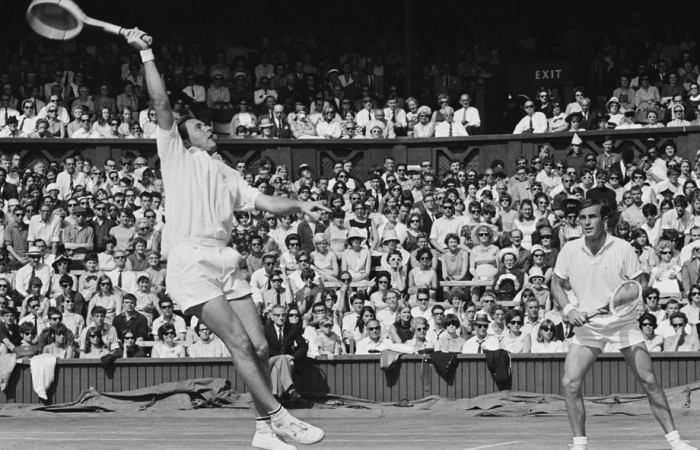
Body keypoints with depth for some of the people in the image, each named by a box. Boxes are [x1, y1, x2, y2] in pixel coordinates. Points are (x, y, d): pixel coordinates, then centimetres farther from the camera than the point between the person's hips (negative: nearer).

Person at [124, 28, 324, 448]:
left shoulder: (227, 173, 25)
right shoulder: (177, 156, 9)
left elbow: (262, 201, 17)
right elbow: (162, 104, 1)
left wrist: (299, 205, -1)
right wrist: (147, 54, -5)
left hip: (225, 262, 6)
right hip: (191, 261, -6)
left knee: (260, 346, -1)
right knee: (239, 343, -14)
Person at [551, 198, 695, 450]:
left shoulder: (622, 249, -10)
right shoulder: (570, 250, -4)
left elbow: (641, 283, -2)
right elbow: (556, 284, 8)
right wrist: (568, 309, -8)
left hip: (623, 323, -2)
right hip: (587, 326, 2)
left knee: (649, 382, -5)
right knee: (570, 383, -12)